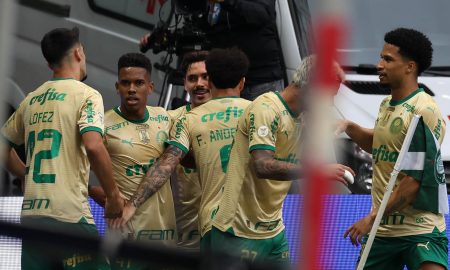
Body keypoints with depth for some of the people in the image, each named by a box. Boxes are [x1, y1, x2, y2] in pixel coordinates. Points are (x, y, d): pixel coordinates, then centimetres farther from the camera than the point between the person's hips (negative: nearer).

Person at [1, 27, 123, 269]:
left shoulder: (31, 100, 15)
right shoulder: (86, 95, -4)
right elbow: (93, 146, -19)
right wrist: (113, 194, -10)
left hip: (31, 215, 6)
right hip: (69, 215, -6)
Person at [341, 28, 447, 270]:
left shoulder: (425, 111, -14)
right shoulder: (387, 105, 13)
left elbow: (416, 179, -19)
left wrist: (373, 218, -18)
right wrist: (349, 127, 13)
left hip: (420, 230, -8)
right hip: (382, 230, 8)